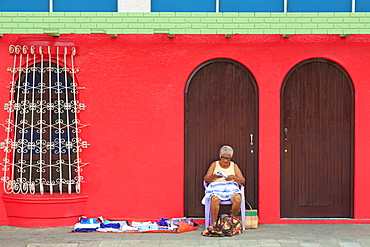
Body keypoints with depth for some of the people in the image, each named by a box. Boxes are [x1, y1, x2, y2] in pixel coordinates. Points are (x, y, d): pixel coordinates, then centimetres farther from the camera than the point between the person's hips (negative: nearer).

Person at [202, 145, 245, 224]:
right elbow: (206, 179, 7)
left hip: (231, 187, 1)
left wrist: (233, 177, -11)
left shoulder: (234, 166, 15)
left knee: (237, 199, -34)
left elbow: (242, 180, 9)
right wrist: (214, 176, -14)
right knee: (215, 199, -38)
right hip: (216, 186, -1)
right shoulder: (214, 165, 13)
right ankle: (214, 222, -29)